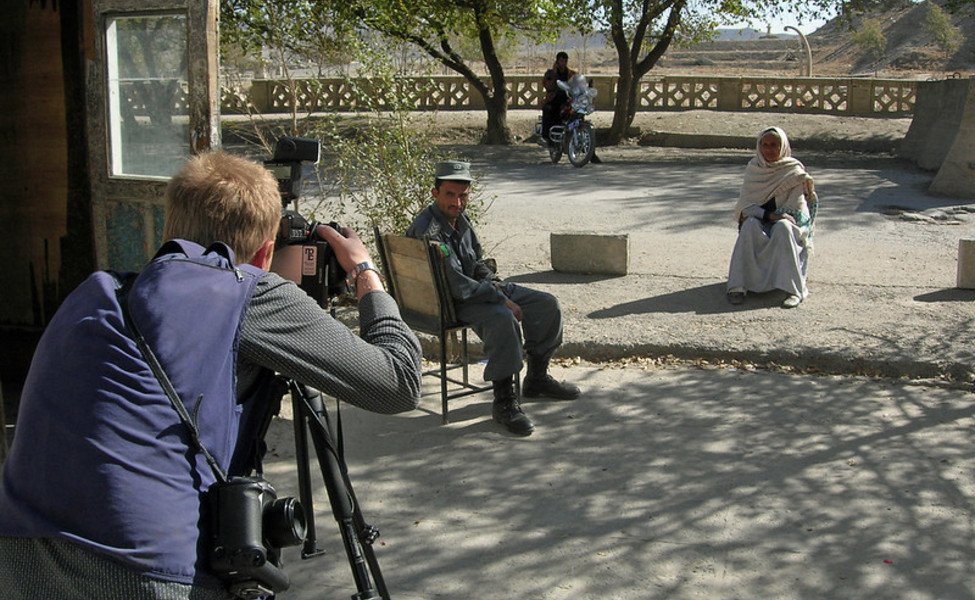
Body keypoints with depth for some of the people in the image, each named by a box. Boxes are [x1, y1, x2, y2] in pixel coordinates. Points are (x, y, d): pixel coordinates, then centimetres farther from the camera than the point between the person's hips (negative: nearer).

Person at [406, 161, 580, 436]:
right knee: (502, 318, -37)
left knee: (547, 304, 4)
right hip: (449, 303, -9)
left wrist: (498, 285, 1)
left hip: (475, 288, 10)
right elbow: (457, 286, -27)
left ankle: (537, 378, 20)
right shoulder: (428, 230, -24)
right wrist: (501, 299, -22)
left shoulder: (460, 217, 5)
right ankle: (504, 401, -27)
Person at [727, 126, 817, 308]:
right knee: (750, 225, -31)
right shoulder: (753, 168, 5)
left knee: (783, 227, -36)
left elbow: (794, 211, -7)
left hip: (787, 226, -2)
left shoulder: (794, 171, -3)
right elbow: (745, 205, -3)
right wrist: (768, 215, -19)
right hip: (759, 225, 2)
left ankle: (793, 290, -39)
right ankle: (738, 285, -39)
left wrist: (774, 217, -16)